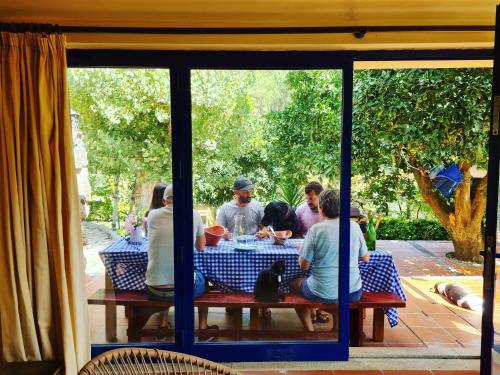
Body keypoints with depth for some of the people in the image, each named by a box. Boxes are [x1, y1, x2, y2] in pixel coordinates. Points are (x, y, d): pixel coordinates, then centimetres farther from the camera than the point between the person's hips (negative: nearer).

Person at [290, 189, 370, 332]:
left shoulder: (316, 229, -13)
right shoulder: (355, 226, -3)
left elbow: (304, 266, -9)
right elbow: (365, 258, 10)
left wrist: (302, 253, 11)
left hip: (323, 293, -3)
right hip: (353, 293, 4)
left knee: (294, 283, 26)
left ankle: (310, 330, 25)